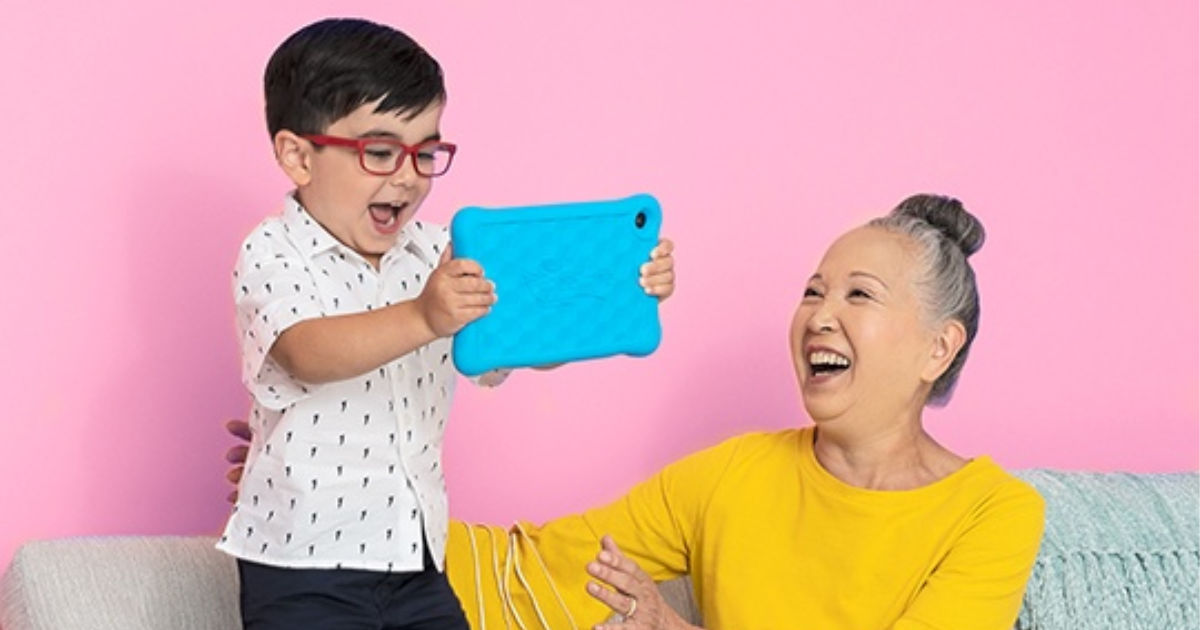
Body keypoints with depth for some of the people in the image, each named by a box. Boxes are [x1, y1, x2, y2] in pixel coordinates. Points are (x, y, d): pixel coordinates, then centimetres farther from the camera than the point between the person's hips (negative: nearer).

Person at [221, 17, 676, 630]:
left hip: (417, 563, 6)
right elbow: (307, 352, -29)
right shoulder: (273, 255, -9)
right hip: (304, 568, -6)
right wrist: (422, 319, -47)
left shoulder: (442, 256, 8)